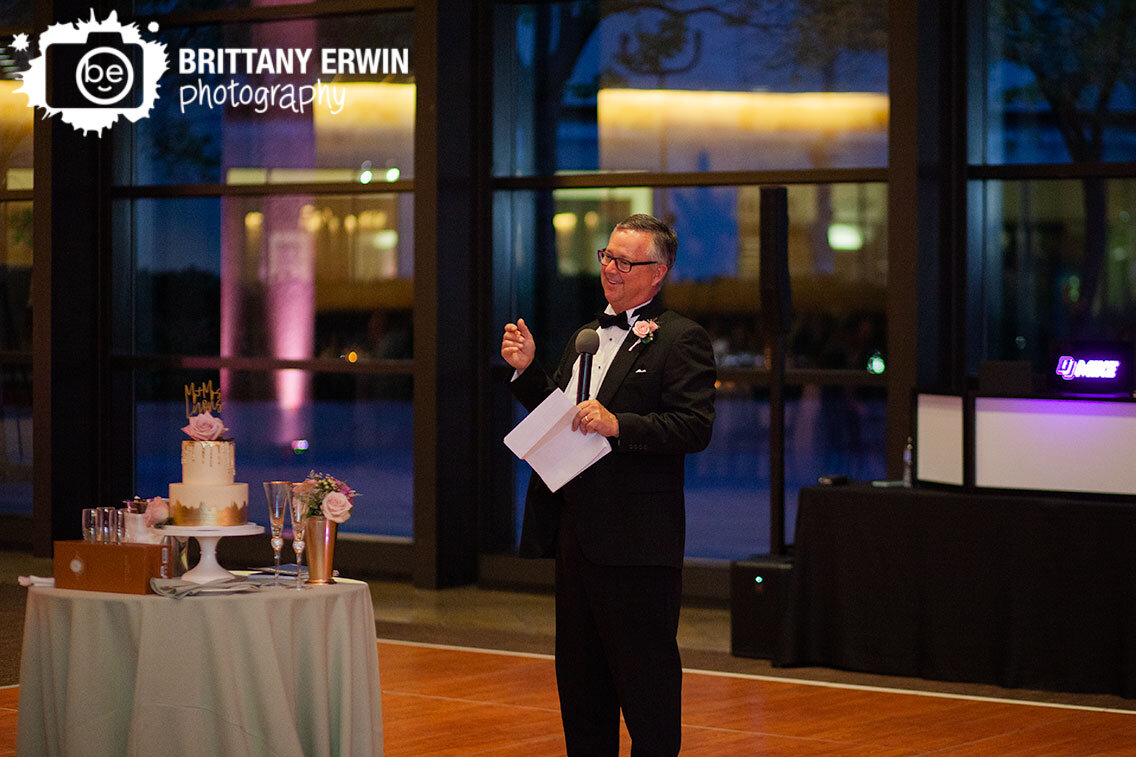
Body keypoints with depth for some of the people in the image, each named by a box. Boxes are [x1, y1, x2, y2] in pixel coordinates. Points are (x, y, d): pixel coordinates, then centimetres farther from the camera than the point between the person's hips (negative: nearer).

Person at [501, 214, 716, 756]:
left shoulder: (681, 340, -6)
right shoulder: (588, 337, 19)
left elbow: (696, 427, -16)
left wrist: (618, 424, -25)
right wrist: (526, 370, 7)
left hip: (636, 539, -8)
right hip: (575, 529, 8)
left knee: (645, 681, -2)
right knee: (579, 678, 14)